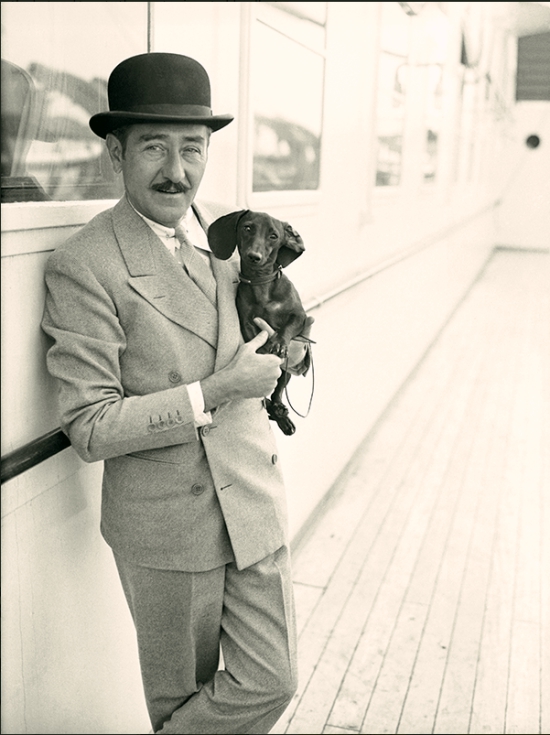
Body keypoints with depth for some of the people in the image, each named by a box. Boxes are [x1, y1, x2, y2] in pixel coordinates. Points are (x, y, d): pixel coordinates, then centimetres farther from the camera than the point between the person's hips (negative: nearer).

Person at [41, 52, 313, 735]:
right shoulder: (81, 266, -17)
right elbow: (89, 429, -18)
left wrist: (282, 345, 0)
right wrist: (213, 393, -23)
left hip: (256, 503, 6)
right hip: (165, 526, -5)